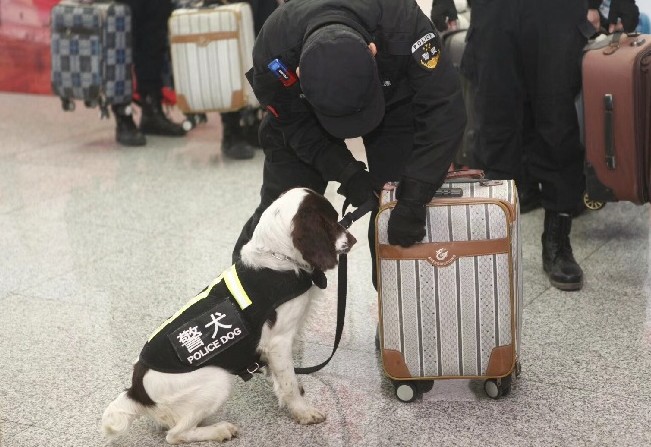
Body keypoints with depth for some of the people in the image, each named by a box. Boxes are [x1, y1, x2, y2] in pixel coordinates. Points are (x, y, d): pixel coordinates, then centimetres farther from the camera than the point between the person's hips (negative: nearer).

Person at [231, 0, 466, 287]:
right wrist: (346, 173, -34)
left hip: (393, 97, 0)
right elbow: (296, 125, -21)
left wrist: (413, 199, -41)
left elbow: (442, 110, -38)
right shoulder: (273, 51, -38)